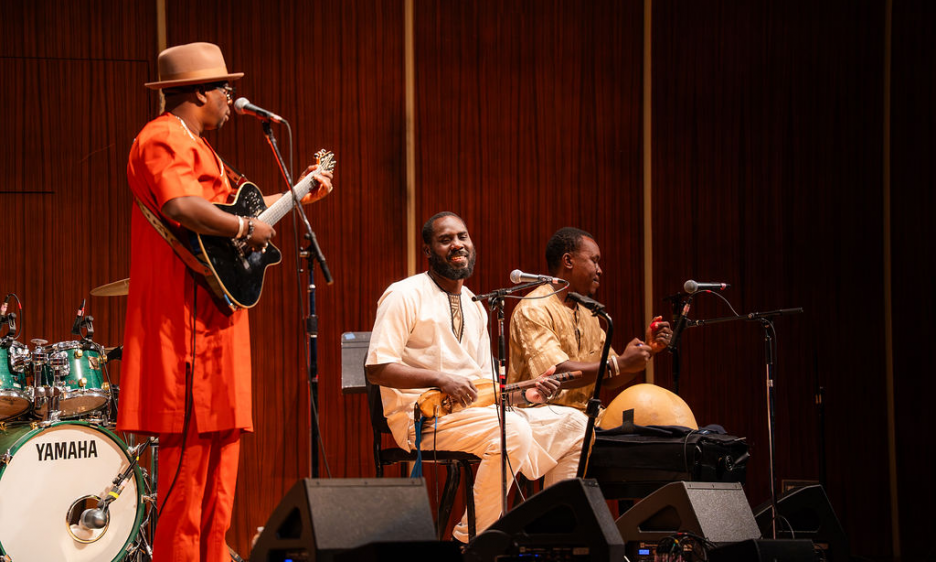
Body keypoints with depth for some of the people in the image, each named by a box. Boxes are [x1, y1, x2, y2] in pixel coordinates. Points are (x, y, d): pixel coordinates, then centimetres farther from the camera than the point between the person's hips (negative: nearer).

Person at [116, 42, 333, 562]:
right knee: (189, 457, -11)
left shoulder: (194, 145, 23)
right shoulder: (164, 139, -11)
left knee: (219, 447, 12)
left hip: (214, 322, 11)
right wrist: (246, 229, -18)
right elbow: (181, 207, -29)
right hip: (188, 320, -11)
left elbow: (232, 207, 35)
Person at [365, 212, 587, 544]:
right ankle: (469, 541, -24)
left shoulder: (475, 307, 20)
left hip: (477, 413, 8)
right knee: (513, 430, -34)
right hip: (422, 417, -8)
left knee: (573, 426, 0)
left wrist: (524, 394, 2)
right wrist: (440, 379, -24)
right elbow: (377, 369, -15)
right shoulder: (405, 296, -6)